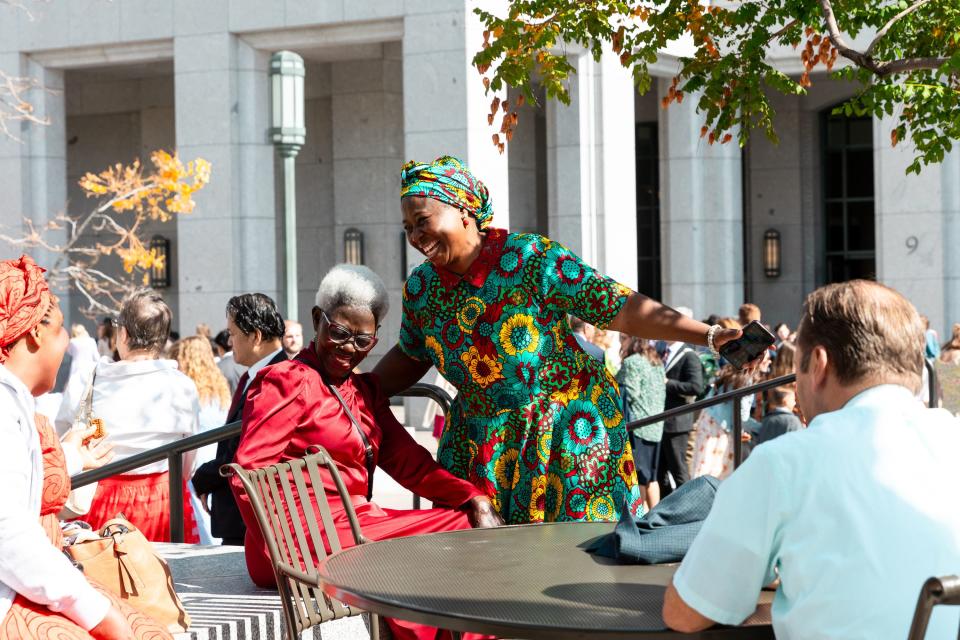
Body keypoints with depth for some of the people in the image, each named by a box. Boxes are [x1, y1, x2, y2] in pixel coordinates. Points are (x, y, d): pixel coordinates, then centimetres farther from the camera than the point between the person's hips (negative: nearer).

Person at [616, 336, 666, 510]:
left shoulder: (632, 362, -11)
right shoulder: (657, 362, 14)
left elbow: (631, 393, -16)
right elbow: (662, 394, 14)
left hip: (636, 425, -8)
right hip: (656, 426, 8)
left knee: (637, 476, -3)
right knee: (651, 477, 11)